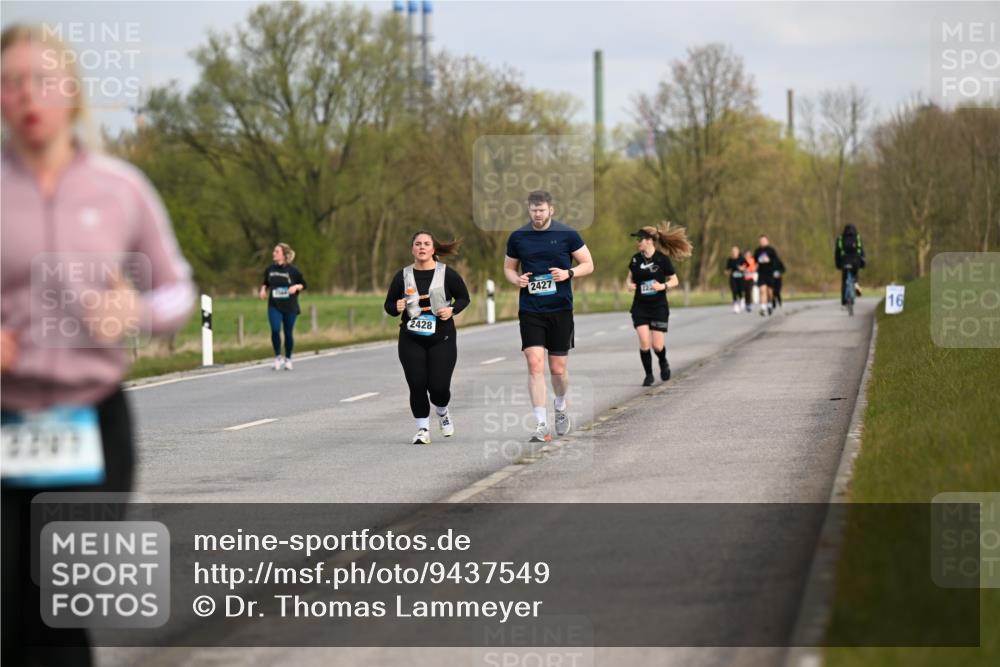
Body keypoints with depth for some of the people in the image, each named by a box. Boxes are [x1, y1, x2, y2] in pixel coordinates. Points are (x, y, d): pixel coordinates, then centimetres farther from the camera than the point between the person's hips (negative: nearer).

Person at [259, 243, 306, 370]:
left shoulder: (292, 270, -5)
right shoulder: (270, 270, 3)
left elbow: (303, 284, 2)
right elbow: (265, 283, 19)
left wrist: (296, 287, -18)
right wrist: (263, 289, -2)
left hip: (290, 307, -1)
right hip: (274, 306, 1)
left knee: (288, 333, 6)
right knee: (275, 330, -16)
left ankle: (288, 359, 23)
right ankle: (277, 357, 1)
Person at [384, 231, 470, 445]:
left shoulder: (447, 274, -1)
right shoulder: (403, 276, 3)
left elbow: (464, 297, 9)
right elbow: (389, 305, 10)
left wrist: (452, 310, -10)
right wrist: (397, 308, -13)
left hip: (442, 339, -1)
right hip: (411, 341, 1)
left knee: (439, 386, -7)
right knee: (417, 385, -6)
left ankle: (442, 413, 28)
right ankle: (423, 429, 11)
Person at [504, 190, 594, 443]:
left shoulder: (567, 234, -2)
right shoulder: (517, 237, 4)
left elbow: (588, 264, 4)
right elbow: (509, 267, 16)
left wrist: (569, 273, -15)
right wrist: (516, 279, -6)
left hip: (560, 309, -1)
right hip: (530, 311, 1)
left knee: (558, 368, 6)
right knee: (535, 365, -12)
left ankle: (560, 407, 37)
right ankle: (541, 425, -11)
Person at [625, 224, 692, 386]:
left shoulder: (662, 259, -8)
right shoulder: (636, 259, 2)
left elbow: (674, 280, -1)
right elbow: (630, 277, 17)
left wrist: (663, 286, -20)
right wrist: (630, 284, -6)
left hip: (658, 307, -3)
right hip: (640, 307, 3)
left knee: (657, 345, -3)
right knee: (644, 342, -10)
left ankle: (663, 363, 31)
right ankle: (648, 374, 6)